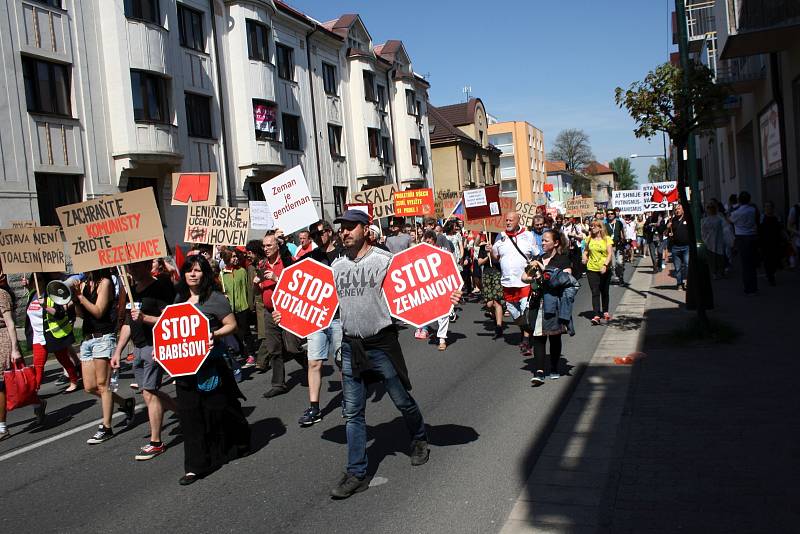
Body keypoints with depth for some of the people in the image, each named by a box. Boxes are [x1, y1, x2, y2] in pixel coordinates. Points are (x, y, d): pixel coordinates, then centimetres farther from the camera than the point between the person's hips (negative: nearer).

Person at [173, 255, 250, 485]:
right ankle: (195, 466, 10)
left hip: (210, 362, -5)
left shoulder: (215, 298, -8)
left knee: (219, 408, 4)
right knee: (189, 412, 4)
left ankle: (239, 445, 30)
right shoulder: (179, 298, 11)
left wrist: (215, 334, -23)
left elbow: (232, 325, -8)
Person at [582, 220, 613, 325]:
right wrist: (585, 256, -2)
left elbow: (610, 254, -9)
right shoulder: (590, 239, 6)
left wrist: (605, 265, -22)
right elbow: (586, 250, 20)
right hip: (592, 269, 1)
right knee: (595, 292, -7)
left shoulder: (607, 239, -3)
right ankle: (596, 316, -11)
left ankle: (605, 312, 32)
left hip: (604, 270, -1)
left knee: (604, 291, 13)